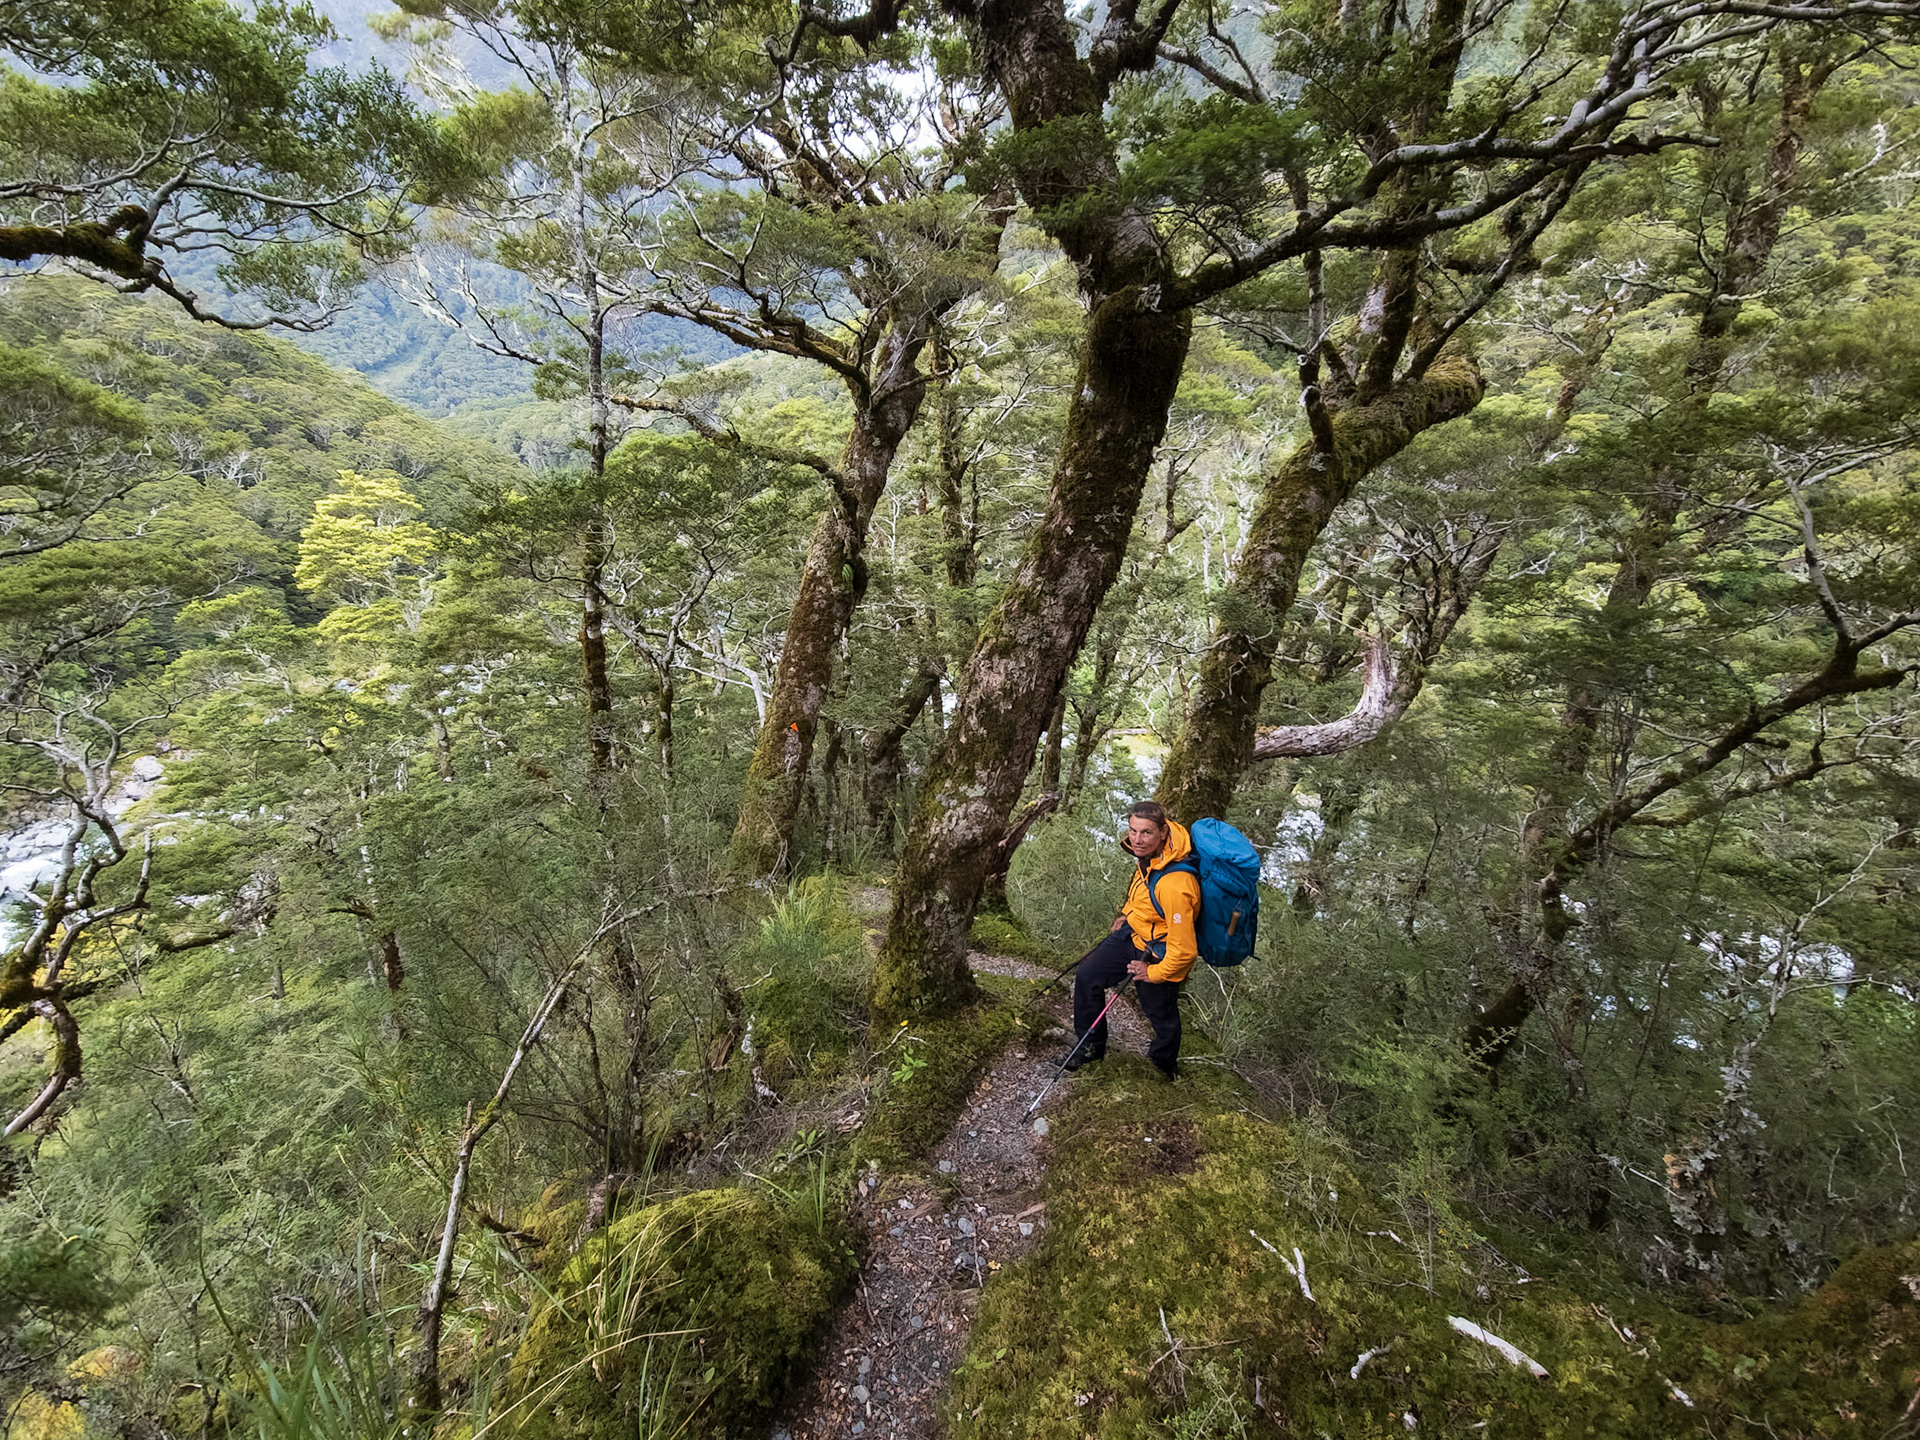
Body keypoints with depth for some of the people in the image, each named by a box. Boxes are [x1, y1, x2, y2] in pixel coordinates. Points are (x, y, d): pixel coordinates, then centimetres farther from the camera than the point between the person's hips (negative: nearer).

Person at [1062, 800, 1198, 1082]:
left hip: (1159, 955, -8)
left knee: (1161, 1014, 15)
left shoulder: (1174, 885, -40)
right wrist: (1126, 914, 16)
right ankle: (1091, 1046, 36)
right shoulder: (1149, 853, -14)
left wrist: (1154, 973, -16)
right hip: (1132, 932, 8)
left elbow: (1184, 950, -32)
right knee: (1087, 977, 15)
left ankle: (1165, 1066, 47)